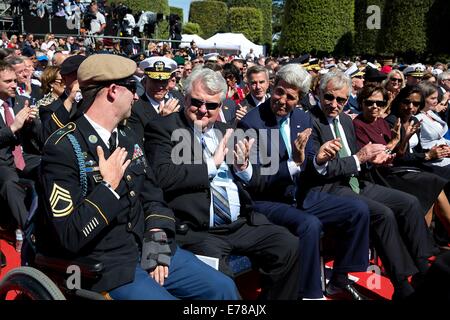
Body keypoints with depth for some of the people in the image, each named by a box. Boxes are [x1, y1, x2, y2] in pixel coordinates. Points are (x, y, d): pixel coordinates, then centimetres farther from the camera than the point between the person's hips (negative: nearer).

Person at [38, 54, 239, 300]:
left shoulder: (126, 137, 10)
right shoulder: (63, 148, -16)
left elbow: (151, 194, 14)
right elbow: (69, 238, -19)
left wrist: (157, 237, -3)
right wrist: (109, 186, -18)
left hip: (145, 249, 8)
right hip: (102, 265, -7)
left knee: (224, 288, 2)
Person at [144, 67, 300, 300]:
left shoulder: (225, 131, 17)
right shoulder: (163, 129, 0)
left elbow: (255, 181, 18)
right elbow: (162, 178, -17)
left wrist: (243, 165, -4)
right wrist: (212, 163, -11)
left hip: (241, 223, 6)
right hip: (196, 230, -6)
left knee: (288, 245, -9)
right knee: (218, 276, -31)